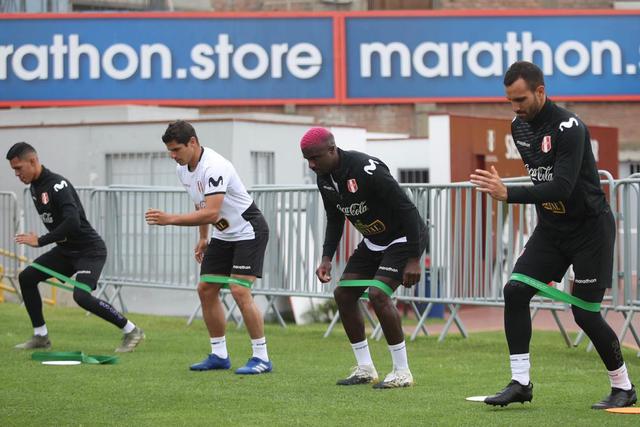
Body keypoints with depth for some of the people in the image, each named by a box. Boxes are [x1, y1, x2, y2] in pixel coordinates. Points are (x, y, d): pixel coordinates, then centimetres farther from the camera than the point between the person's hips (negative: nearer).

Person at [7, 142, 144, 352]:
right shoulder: (35, 187, 7)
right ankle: (41, 336, 12)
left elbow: (72, 222, -35)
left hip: (89, 250, -10)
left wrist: (40, 241, -28)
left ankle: (131, 331, -10)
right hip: (65, 250, 10)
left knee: (82, 296, -25)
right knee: (27, 277, 4)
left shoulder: (57, 185, -23)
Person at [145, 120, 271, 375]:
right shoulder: (183, 169, 1)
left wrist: (169, 219, -38)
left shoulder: (214, 167, -29)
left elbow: (211, 213, -37)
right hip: (223, 235, 9)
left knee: (239, 292, -18)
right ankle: (219, 355, 14)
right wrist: (203, 238, 17)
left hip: (248, 231, -9)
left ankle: (261, 358, -10)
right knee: (206, 290, 5)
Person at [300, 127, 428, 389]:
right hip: (373, 242, 9)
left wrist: (414, 259, -27)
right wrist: (326, 258, -1)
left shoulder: (367, 170, -30)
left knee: (378, 294, -23)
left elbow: (407, 210, -27)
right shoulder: (324, 178, -4)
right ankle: (365, 369, 12)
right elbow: (335, 220, 12)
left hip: (403, 238, -9)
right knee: (343, 294, 1)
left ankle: (402, 372, -12)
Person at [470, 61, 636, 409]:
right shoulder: (519, 127, 2)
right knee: (515, 290, -9)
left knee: (584, 312, -7)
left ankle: (623, 387, 12)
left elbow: (561, 187, -32)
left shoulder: (568, 128, -23)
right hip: (551, 228, 7)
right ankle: (520, 383, -5)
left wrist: (507, 194, -38)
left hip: (590, 227, -7)